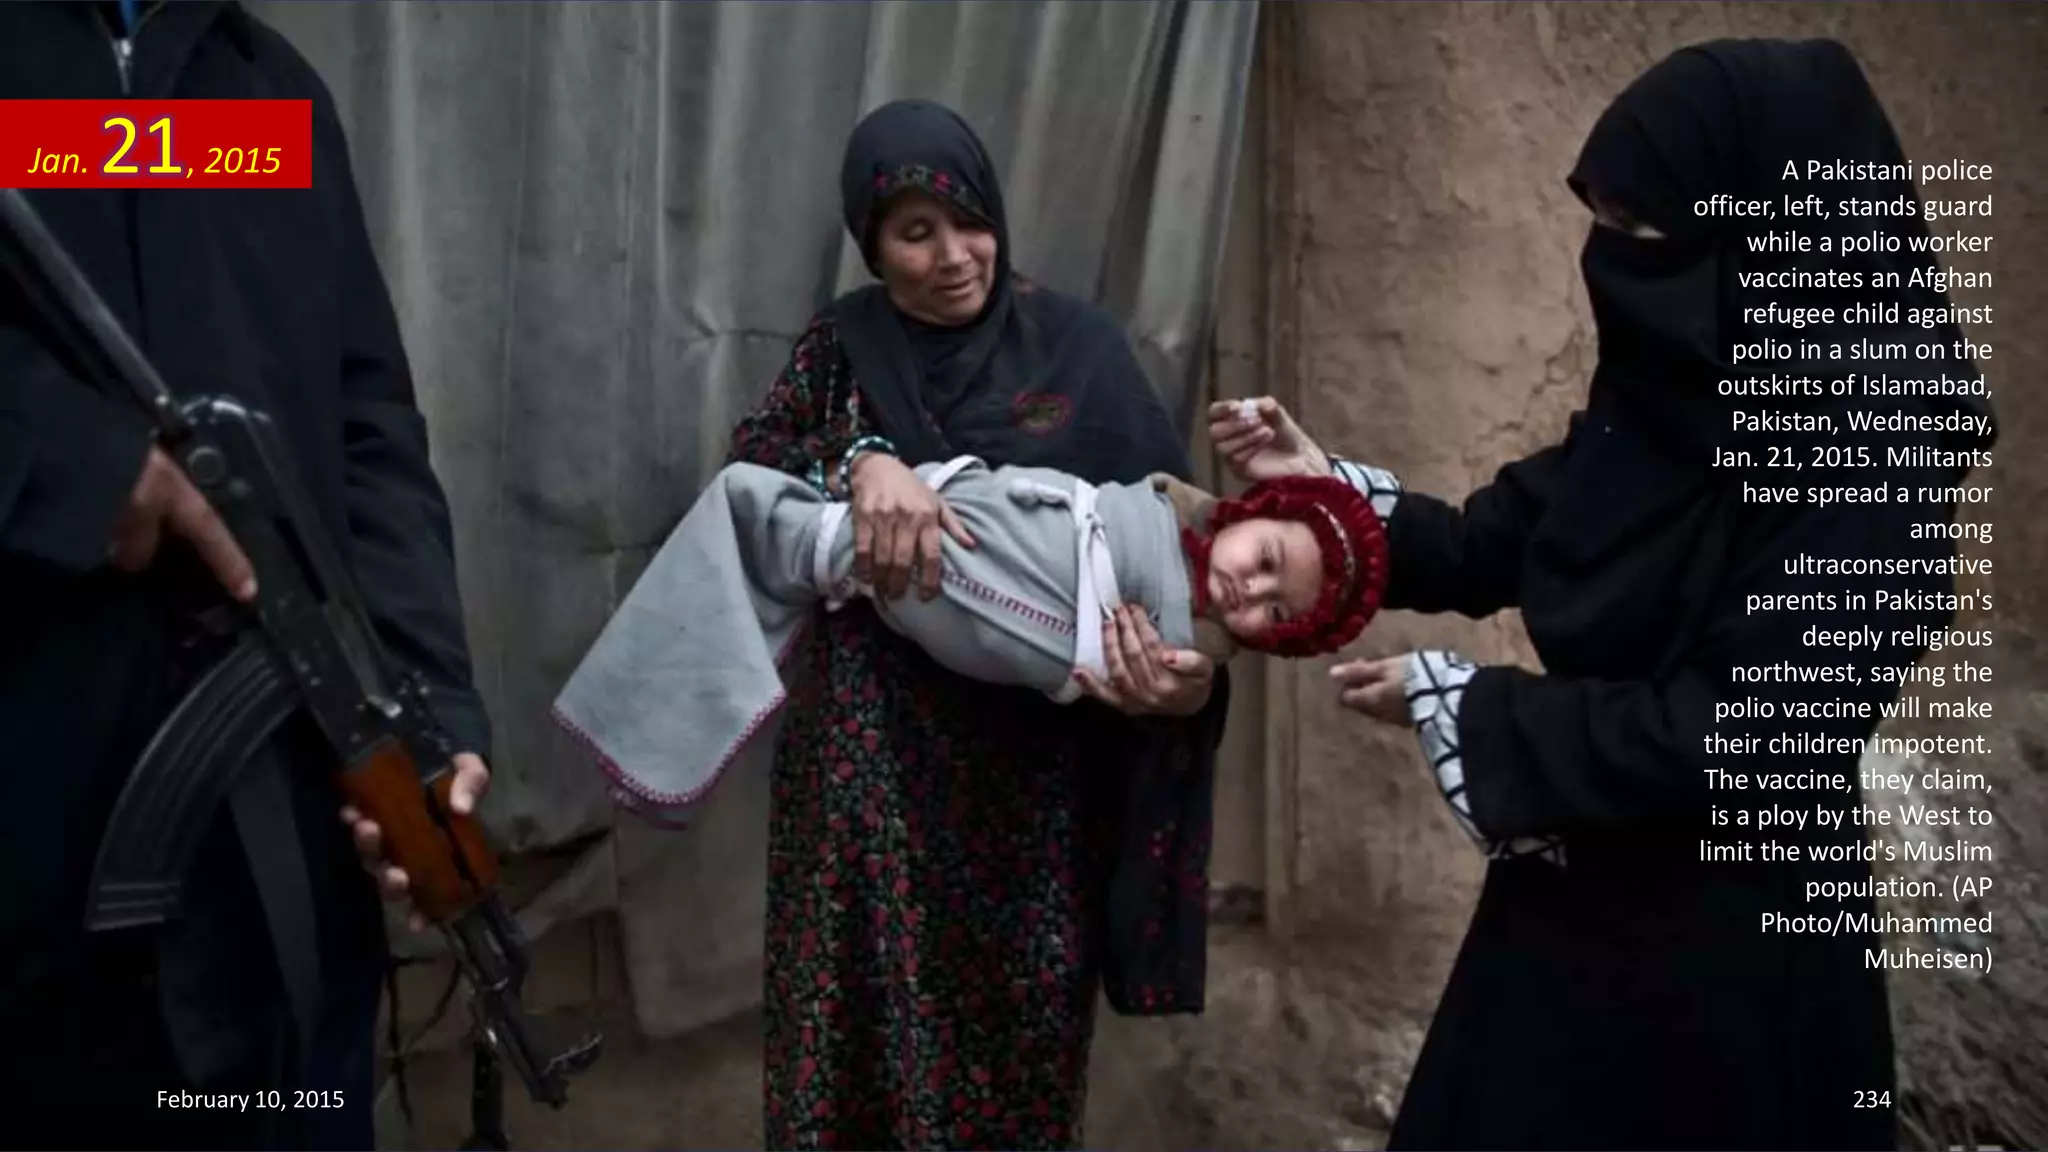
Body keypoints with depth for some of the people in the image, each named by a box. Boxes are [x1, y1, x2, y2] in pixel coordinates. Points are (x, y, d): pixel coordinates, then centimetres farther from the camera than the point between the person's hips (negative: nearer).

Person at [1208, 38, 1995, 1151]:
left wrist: (1452, 703, -19)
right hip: (1578, 897, 7)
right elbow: (1493, 547, 9)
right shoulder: (1667, 393, 2)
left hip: (1729, 946, -7)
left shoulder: (1867, 446, -23)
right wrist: (1325, 484, -4)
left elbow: (1737, 732, -26)